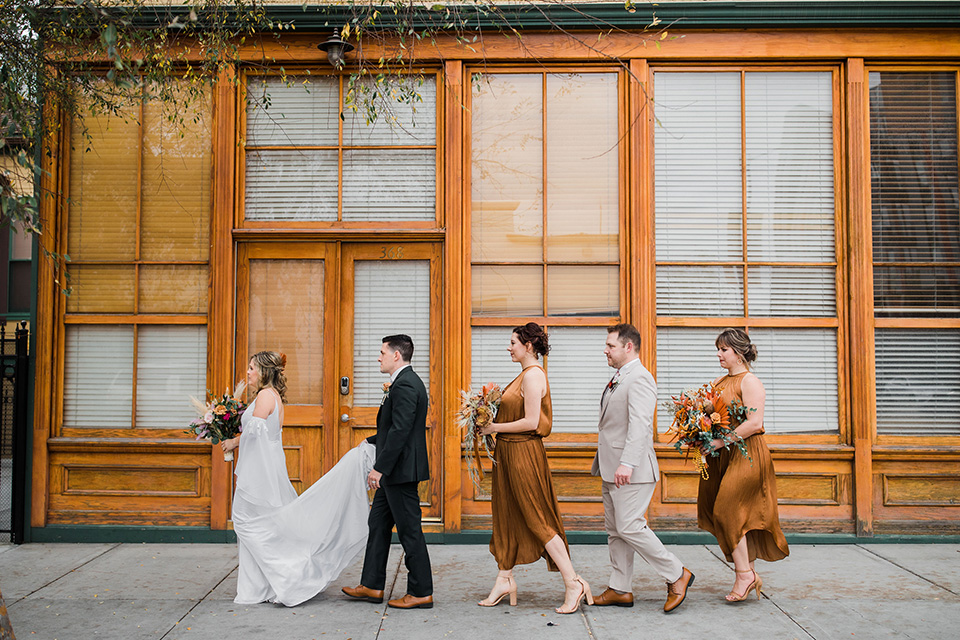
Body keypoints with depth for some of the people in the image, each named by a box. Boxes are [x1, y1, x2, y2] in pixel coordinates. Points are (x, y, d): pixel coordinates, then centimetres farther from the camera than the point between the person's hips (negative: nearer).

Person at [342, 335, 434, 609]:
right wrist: (370, 442, 25)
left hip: (401, 471, -11)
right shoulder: (404, 382, 14)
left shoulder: (405, 385, -19)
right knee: (378, 525, 15)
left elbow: (400, 431, -25)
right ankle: (372, 586, 24)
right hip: (393, 472, 11)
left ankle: (421, 592, 8)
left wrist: (380, 468, -24)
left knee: (409, 531, -2)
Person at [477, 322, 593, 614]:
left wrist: (494, 427, -15)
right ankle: (504, 580, 23)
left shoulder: (533, 375, -17)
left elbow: (531, 422, -22)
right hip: (509, 452, 10)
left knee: (537, 520, -4)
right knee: (506, 517, 14)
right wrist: (493, 424, 8)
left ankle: (573, 583, 4)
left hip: (524, 453, -10)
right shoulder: (525, 375, 14)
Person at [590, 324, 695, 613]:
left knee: (629, 527, -9)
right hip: (611, 470, 10)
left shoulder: (639, 378, -14)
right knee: (614, 530, 12)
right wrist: (603, 464, 21)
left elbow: (639, 425, -25)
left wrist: (627, 464, -32)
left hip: (631, 470, -10)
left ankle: (677, 574, 5)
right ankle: (620, 589, 20)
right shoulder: (618, 379, 18)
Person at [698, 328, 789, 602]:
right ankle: (750, 575, 17)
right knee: (738, 517, 9)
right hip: (721, 456, 8)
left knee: (727, 511, -10)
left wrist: (721, 441, -21)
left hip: (745, 454, -8)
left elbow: (754, 423, -20)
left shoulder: (750, 382, -11)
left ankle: (744, 574, 2)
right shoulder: (719, 382, 14)